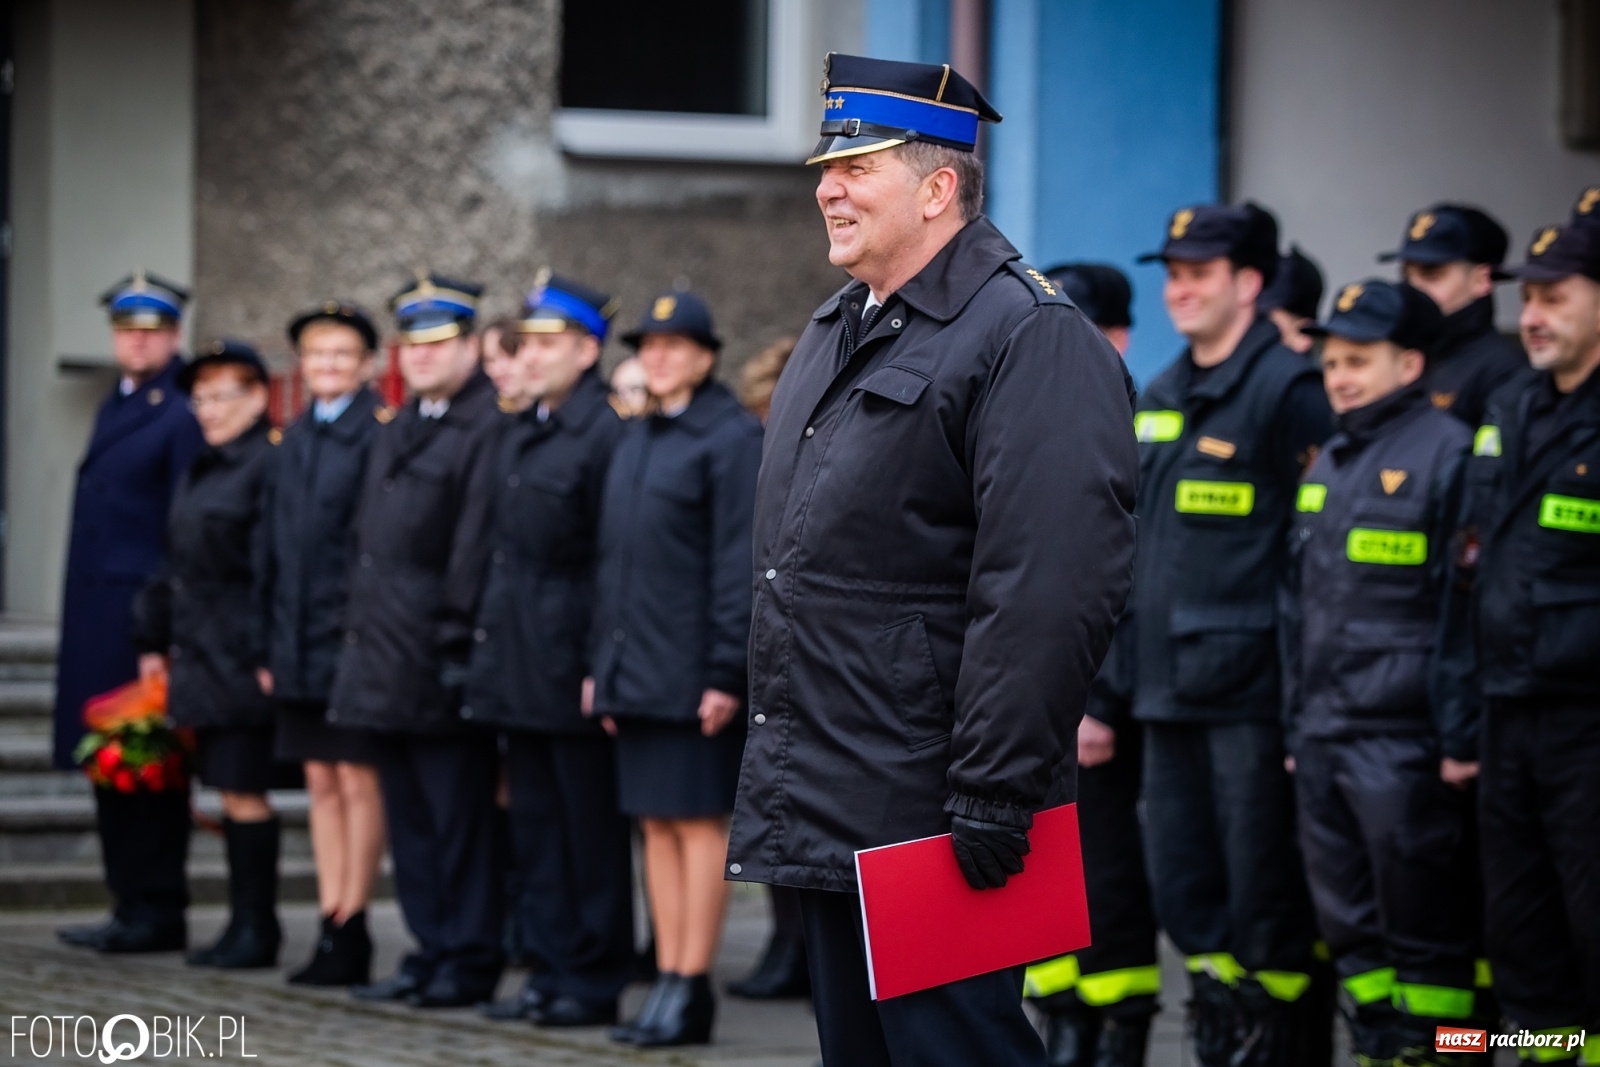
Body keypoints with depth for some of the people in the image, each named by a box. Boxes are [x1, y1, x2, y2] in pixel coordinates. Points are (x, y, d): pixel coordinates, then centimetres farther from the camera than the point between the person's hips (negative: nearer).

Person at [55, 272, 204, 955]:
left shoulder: (182, 416, -9)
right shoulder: (114, 408, 18)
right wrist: (81, 617, 16)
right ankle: (131, 905, 16)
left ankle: (158, 911, 0)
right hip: (100, 623, 9)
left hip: (144, 613, -9)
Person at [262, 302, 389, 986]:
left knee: (358, 780, -2)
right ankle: (331, 927, 13)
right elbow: (278, 543, 15)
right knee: (322, 783, 9)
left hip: (354, 634, -7)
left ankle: (351, 932, 1)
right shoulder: (296, 439, 13)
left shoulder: (380, 434, -8)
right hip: (299, 640, 7)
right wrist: (271, 643, 12)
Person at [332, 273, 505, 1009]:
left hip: (439, 664, -9)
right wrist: (360, 631, 15)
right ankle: (430, 950, 18)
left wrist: (454, 642, -18)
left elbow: (476, 547, -15)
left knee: (457, 816, -3)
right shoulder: (396, 432, 19)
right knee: (408, 815, 12)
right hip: (386, 658, 9)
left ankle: (469, 960, 2)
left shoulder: (487, 428, -10)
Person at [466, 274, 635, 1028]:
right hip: (520, 667, 9)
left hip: (572, 666, -9)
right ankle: (553, 970, 17)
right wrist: (490, 640, 14)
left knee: (590, 826, -1)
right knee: (535, 825, 11)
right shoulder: (520, 435, 14)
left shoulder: (605, 433, -13)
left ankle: (596, 981, 4)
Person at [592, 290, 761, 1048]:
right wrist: (602, 663, 14)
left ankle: (692, 991, -3)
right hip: (637, 667, 8)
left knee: (699, 821, -4)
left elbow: (740, 564, -13)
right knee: (656, 823, 9)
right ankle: (668, 982, 13)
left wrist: (728, 672, -18)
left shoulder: (732, 440, -9)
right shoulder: (637, 440, 16)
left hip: (694, 669, -8)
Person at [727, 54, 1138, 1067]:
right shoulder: (840, 332, 18)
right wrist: (779, 747, 22)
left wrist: (996, 794, -25)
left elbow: (1050, 590, -23)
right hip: (826, 811, 10)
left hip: (928, 815, -10)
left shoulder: (1032, 338, -14)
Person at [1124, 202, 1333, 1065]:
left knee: (1265, 896, -3)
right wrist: (1124, 672, 18)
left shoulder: (1289, 392, -8)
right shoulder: (1159, 400, 16)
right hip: (1169, 690, 8)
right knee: (1184, 891, 11)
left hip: (1251, 692, -8)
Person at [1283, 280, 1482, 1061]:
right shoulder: (1328, 465, 16)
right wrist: (1295, 725, 18)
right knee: (1350, 929, 10)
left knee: (1424, 929, -3)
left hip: (1403, 741, -8)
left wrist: (1463, 739, -14)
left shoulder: (1446, 453, -7)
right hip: (1325, 739, 8)